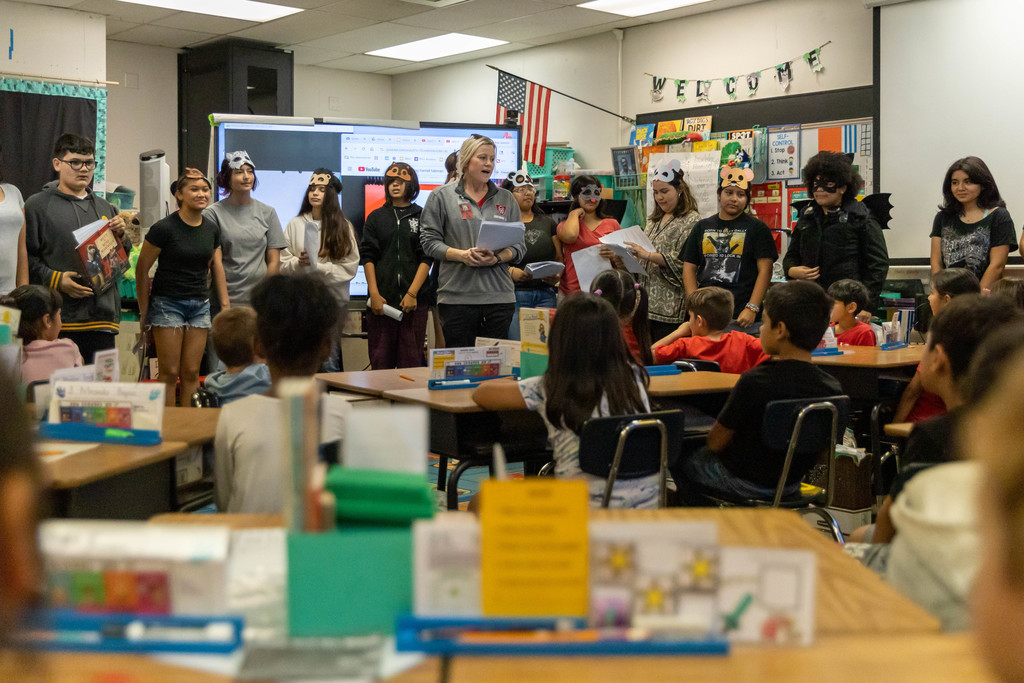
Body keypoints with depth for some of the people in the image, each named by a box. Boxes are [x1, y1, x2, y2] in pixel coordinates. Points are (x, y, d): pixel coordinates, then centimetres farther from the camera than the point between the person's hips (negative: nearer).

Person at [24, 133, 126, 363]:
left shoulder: (105, 208, 20)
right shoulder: (37, 205, 3)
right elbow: (25, 257, -4)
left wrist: (120, 236, 3)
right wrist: (56, 280, -16)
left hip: (102, 315, 5)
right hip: (58, 319, -5)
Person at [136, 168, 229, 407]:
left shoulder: (212, 229, 6)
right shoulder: (164, 228, -10)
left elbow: (216, 267, 18)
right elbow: (141, 269, -4)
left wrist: (225, 304, 14)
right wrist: (144, 311, -2)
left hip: (200, 305, 5)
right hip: (168, 304, -4)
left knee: (191, 373, 5)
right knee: (170, 372, -4)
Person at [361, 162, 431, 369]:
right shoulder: (376, 218, 13)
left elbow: (426, 258, 1)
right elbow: (367, 257, 7)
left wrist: (412, 293, -10)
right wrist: (374, 294, -5)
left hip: (415, 299, -1)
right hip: (382, 298, 1)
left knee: (411, 361, -2)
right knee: (380, 360, -1)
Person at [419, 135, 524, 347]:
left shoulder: (506, 199, 14)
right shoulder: (442, 196, 6)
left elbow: (519, 245, 11)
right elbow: (429, 240, 1)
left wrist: (497, 258, -10)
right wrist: (462, 255, -14)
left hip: (499, 296, 3)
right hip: (457, 296, -2)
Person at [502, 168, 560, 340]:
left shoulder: (547, 222, 18)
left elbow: (559, 258, 18)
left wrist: (557, 276, -2)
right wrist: (510, 272, -20)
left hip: (545, 294, 4)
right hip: (514, 294, -4)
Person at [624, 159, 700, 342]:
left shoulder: (691, 221, -5)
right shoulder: (654, 220, 18)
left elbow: (682, 260, -16)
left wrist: (648, 255, -21)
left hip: (671, 305, -7)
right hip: (649, 300, 7)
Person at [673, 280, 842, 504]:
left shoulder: (755, 381, -28)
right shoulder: (832, 388, -13)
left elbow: (716, 442, -18)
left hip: (744, 483, -6)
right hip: (791, 485, 6)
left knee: (678, 455, 22)